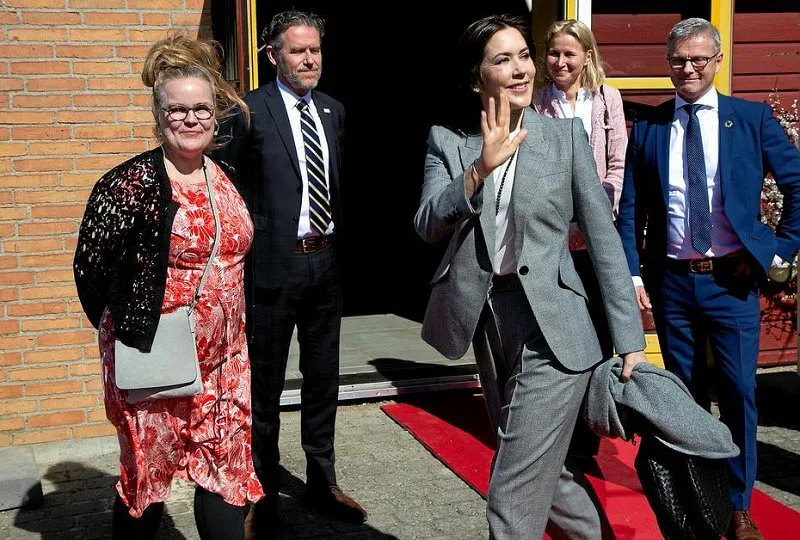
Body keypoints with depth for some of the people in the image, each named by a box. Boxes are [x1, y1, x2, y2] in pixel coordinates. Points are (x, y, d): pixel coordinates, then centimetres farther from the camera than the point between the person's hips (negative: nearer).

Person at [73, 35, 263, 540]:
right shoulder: (131, 183, -13)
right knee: (147, 471, 10)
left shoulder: (228, 177, 6)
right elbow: (90, 266, -9)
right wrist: (129, 328, 1)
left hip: (225, 359, 5)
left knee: (227, 471, 10)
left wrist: (234, 323, 14)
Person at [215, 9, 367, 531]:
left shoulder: (334, 111, 9)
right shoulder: (251, 110, -8)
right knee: (266, 383, 8)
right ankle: (265, 492, 25)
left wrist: (340, 241, 8)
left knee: (323, 379, 16)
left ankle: (322, 484, 32)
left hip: (327, 260, 5)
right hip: (275, 262, -5)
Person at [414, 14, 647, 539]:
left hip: (551, 330, -4)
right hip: (490, 323, 4)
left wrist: (631, 340, -4)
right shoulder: (447, 141, 4)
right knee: (540, 472, 22)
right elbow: (427, 225, -9)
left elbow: (604, 236, -2)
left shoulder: (566, 135, -2)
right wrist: (480, 168, -24)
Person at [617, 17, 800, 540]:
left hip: (732, 280, -1)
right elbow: (631, 209, 4)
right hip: (672, 281, 2)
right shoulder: (647, 127, 4)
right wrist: (633, 274, -2)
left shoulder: (753, 118, 0)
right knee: (685, 394, 13)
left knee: (739, 393, 0)